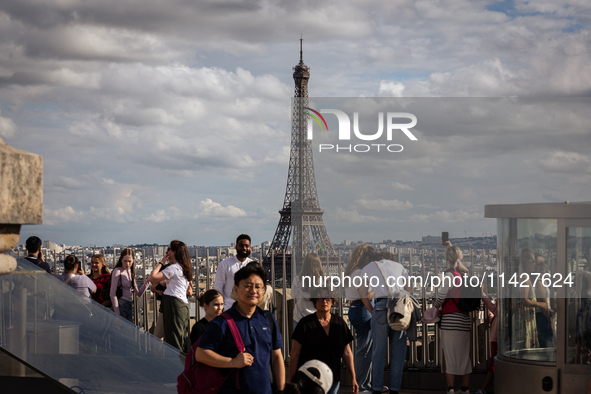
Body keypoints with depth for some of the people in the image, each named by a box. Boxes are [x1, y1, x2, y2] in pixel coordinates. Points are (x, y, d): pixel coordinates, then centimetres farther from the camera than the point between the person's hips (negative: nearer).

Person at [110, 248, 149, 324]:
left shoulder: (130, 272, 16)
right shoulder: (117, 271, -6)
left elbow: (138, 293, 17)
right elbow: (112, 293, -11)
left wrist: (147, 282, 2)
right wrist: (117, 313, -15)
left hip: (129, 306, 7)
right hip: (120, 305, -7)